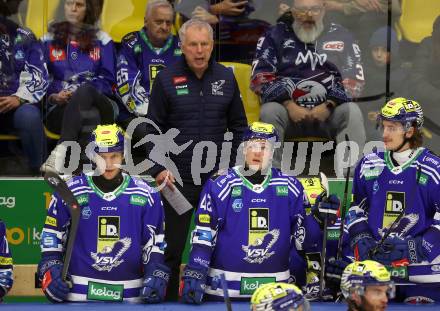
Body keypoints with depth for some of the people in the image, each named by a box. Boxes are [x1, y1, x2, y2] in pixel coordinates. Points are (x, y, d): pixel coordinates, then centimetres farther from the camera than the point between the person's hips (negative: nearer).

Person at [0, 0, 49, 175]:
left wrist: (19, 98, -16)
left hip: (20, 104, -1)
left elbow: (37, 78, 3)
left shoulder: (24, 38, 9)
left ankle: (38, 172, -21)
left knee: (29, 115, -36)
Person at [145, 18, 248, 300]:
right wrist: (159, 168, -10)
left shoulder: (226, 78, 5)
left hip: (218, 179, 2)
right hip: (177, 179, -2)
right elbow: (153, 128, 0)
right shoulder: (166, 79, -3)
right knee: (173, 248, 3)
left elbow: (238, 126, 11)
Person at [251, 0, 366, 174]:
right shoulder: (276, 36, 8)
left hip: (328, 113, 0)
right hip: (288, 109, 0)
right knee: (270, 111, -31)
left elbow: (354, 80, 4)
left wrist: (329, 105, -12)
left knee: (352, 112, -29)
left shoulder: (340, 37, 10)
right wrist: (289, 105, -13)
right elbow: (261, 77, 0)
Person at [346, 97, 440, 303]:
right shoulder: (369, 165, 10)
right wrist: (361, 240, 2)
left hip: (421, 263, -3)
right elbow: (356, 209, 18)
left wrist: (416, 249, -14)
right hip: (374, 259, 3)